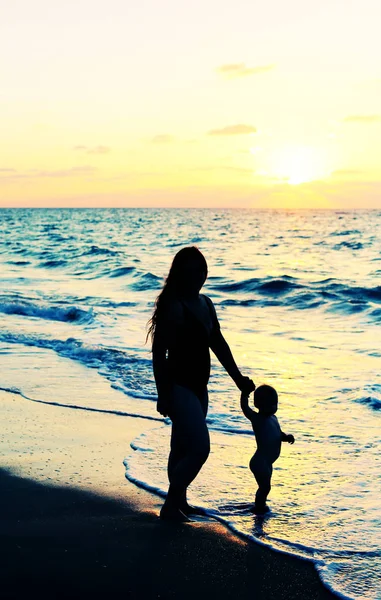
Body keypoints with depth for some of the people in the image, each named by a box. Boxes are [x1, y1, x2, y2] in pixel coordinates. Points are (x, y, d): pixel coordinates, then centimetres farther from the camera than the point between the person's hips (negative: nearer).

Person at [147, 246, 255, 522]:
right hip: (178, 387, -8)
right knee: (200, 448, -13)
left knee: (183, 448, 17)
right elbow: (159, 353, -17)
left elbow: (219, 344, 20)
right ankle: (170, 506, -1)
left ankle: (179, 501, 28)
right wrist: (163, 395, -19)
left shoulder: (205, 303, 11)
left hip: (198, 387, 9)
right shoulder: (173, 307, -15)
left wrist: (238, 378, 18)